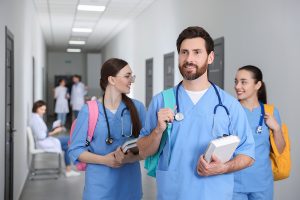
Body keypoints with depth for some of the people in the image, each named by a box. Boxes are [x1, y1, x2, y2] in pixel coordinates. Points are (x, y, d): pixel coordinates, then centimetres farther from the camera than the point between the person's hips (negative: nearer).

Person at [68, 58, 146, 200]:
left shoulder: (137, 107, 0)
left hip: (129, 184, 2)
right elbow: (75, 150, -4)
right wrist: (104, 160, -18)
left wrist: (130, 158, -18)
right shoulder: (89, 110, -6)